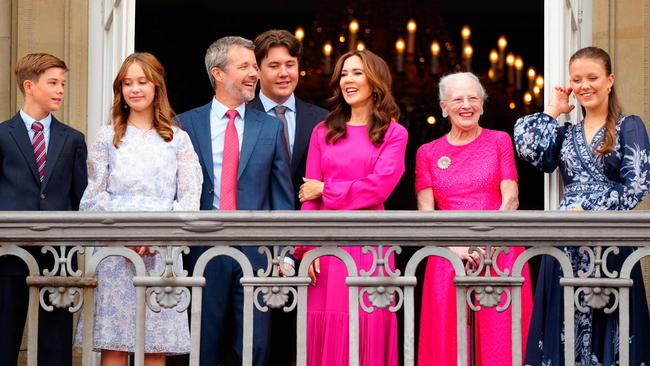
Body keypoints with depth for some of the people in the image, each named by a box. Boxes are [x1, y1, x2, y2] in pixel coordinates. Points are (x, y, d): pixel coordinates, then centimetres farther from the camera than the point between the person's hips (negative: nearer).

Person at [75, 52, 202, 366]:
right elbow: (93, 197, 7)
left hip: (161, 251, 0)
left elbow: (190, 199, 4)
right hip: (114, 250, 0)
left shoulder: (178, 140, 10)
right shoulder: (108, 138, 11)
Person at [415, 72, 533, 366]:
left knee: (499, 339, -6)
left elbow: (511, 199, 1)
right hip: (448, 256, 1)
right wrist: (455, 246, -11)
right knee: (447, 341, -3)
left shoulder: (500, 141, 9)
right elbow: (426, 212, 5)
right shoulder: (428, 153, 12)